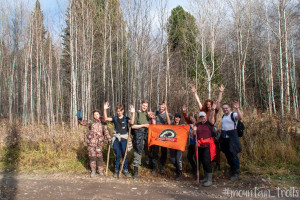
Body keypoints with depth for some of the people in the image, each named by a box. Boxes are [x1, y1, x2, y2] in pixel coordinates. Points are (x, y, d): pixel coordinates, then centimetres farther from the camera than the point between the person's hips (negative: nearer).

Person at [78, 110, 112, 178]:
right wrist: (79, 118, -11)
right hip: (91, 142, 0)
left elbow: (106, 132, 5)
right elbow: (82, 122, 7)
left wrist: (109, 140, -2)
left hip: (99, 143, 0)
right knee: (92, 156, 3)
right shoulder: (90, 122, 6)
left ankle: (100, 170, 19)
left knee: (99, 157, 3)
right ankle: (93, 171, 18)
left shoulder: (103, 124, 6)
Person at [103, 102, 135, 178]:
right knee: (117, 155, 7)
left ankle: (125, 170, 19)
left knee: (125, 155, 7)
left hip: (124, 139, -1)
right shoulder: (115, 118, 5)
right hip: (116, 139, 1)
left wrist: (133, 113, -31)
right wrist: (105, 109, -17)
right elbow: (106, 119, -7)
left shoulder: (126, 118, 0)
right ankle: (117, 170, 19)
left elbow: (131, 122, -20)